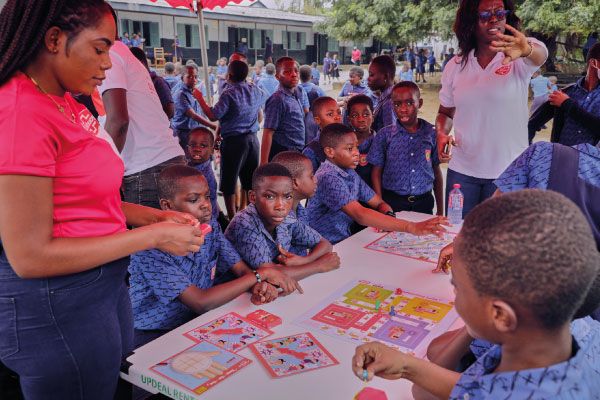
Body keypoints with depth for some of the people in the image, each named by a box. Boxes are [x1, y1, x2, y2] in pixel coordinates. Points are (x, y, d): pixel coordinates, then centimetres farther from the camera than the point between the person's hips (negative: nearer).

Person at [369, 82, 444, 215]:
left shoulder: (431, 134, -1)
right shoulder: (384, 135, -5)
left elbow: (437, 171, 6)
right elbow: (376, 172, -1)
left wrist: (440, 209, 8)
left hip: (424, 202, 2)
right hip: (392, 203, -1)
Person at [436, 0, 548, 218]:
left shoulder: (518, 59, -5)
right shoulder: (455, 66, 3)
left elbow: (541, 53, -29)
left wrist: (526, 49, -53)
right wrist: (441, 134, -8)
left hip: (508, 173, -2)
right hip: (461, 171, 2)